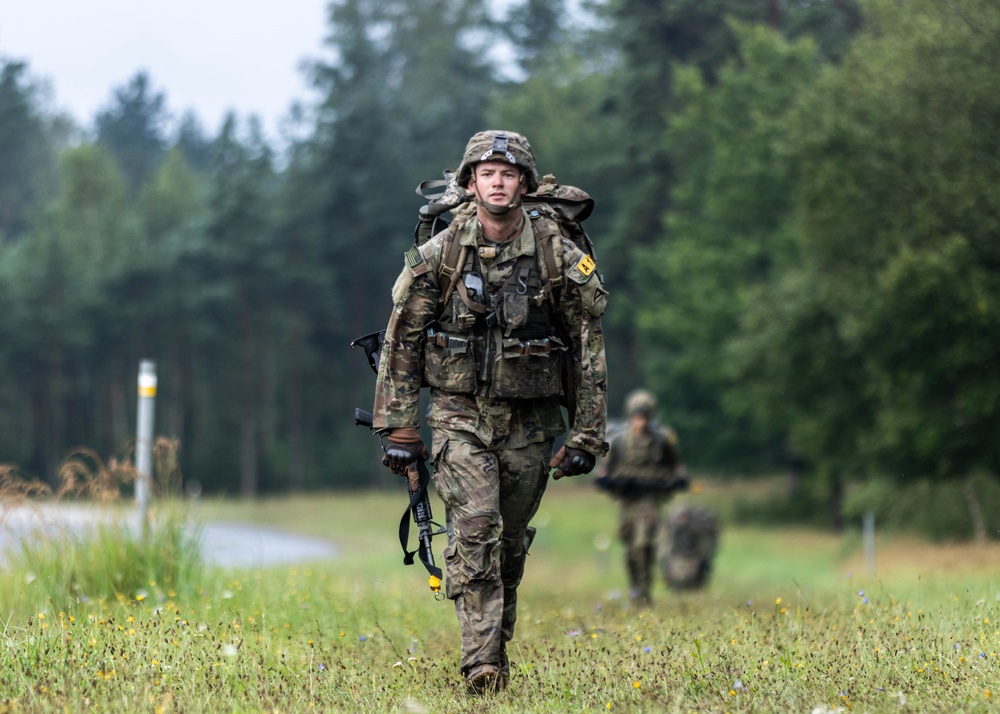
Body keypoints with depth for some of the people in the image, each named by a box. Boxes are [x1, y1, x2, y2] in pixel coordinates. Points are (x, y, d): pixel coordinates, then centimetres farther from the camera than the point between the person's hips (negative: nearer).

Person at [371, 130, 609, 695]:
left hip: (531, 421, 1)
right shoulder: (438, 255, -4)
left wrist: (588, 435, -1)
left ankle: (499, 645, 26)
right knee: (475, 528, -17)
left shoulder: (561, 257, -4)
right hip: (461, 415, -1)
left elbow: (590, 349, 1)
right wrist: (398, 428, -2)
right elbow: (401, 345, 1)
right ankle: (482, 663, -20)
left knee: (510, 543, 9)